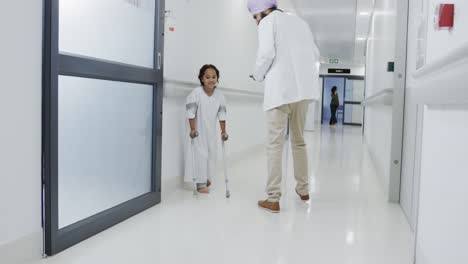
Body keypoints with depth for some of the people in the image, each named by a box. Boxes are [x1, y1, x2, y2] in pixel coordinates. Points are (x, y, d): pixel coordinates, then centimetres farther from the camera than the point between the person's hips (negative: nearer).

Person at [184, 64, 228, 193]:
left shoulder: (219, 95, -8)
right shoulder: (196, 93, -20)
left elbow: (222, 114, -2)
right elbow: (190, 112, -16)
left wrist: (223, 131, -1)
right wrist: (192, 129, -17)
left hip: (211, 131, 5)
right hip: (198, 130, -5)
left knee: (211, 154, 13)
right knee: (201, 155, -4)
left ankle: (207, 178, 32)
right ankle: (201, 183, 5)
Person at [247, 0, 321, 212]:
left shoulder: (268, 22, 3)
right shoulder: (300, 22, 21)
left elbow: (266, 53, -12)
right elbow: (315, 55, 16)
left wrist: (258, 75, 4)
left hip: (281, 89, -6)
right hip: (303, 89, 6)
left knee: (275, 144, -5)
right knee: (299, 141, 18)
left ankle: (273, 199, -5)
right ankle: (303, 189, 25)